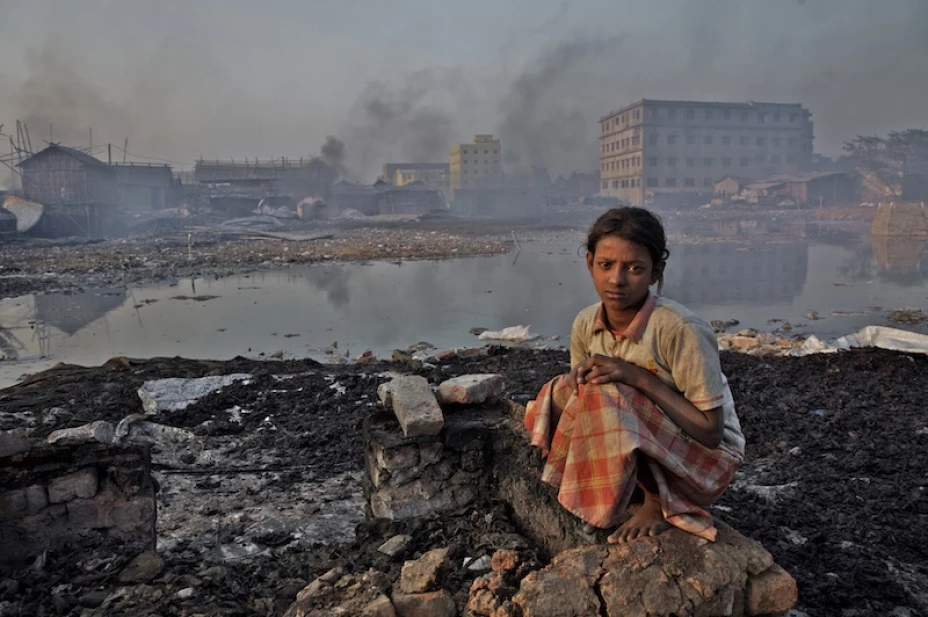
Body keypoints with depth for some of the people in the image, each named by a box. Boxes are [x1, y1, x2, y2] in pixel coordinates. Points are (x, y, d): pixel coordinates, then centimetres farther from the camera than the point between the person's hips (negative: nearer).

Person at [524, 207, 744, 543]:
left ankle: (661, 503, -6)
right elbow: (581, 388, 6)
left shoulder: (681, 330, -27)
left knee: (606, 397, -30)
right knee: (563, 392, -14)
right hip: (641, 454, 6)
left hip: (707, 457, -6)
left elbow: (710, 431, -23)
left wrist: (640, 378, -30)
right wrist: (579, 378, -19)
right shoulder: (586, 324, -8)